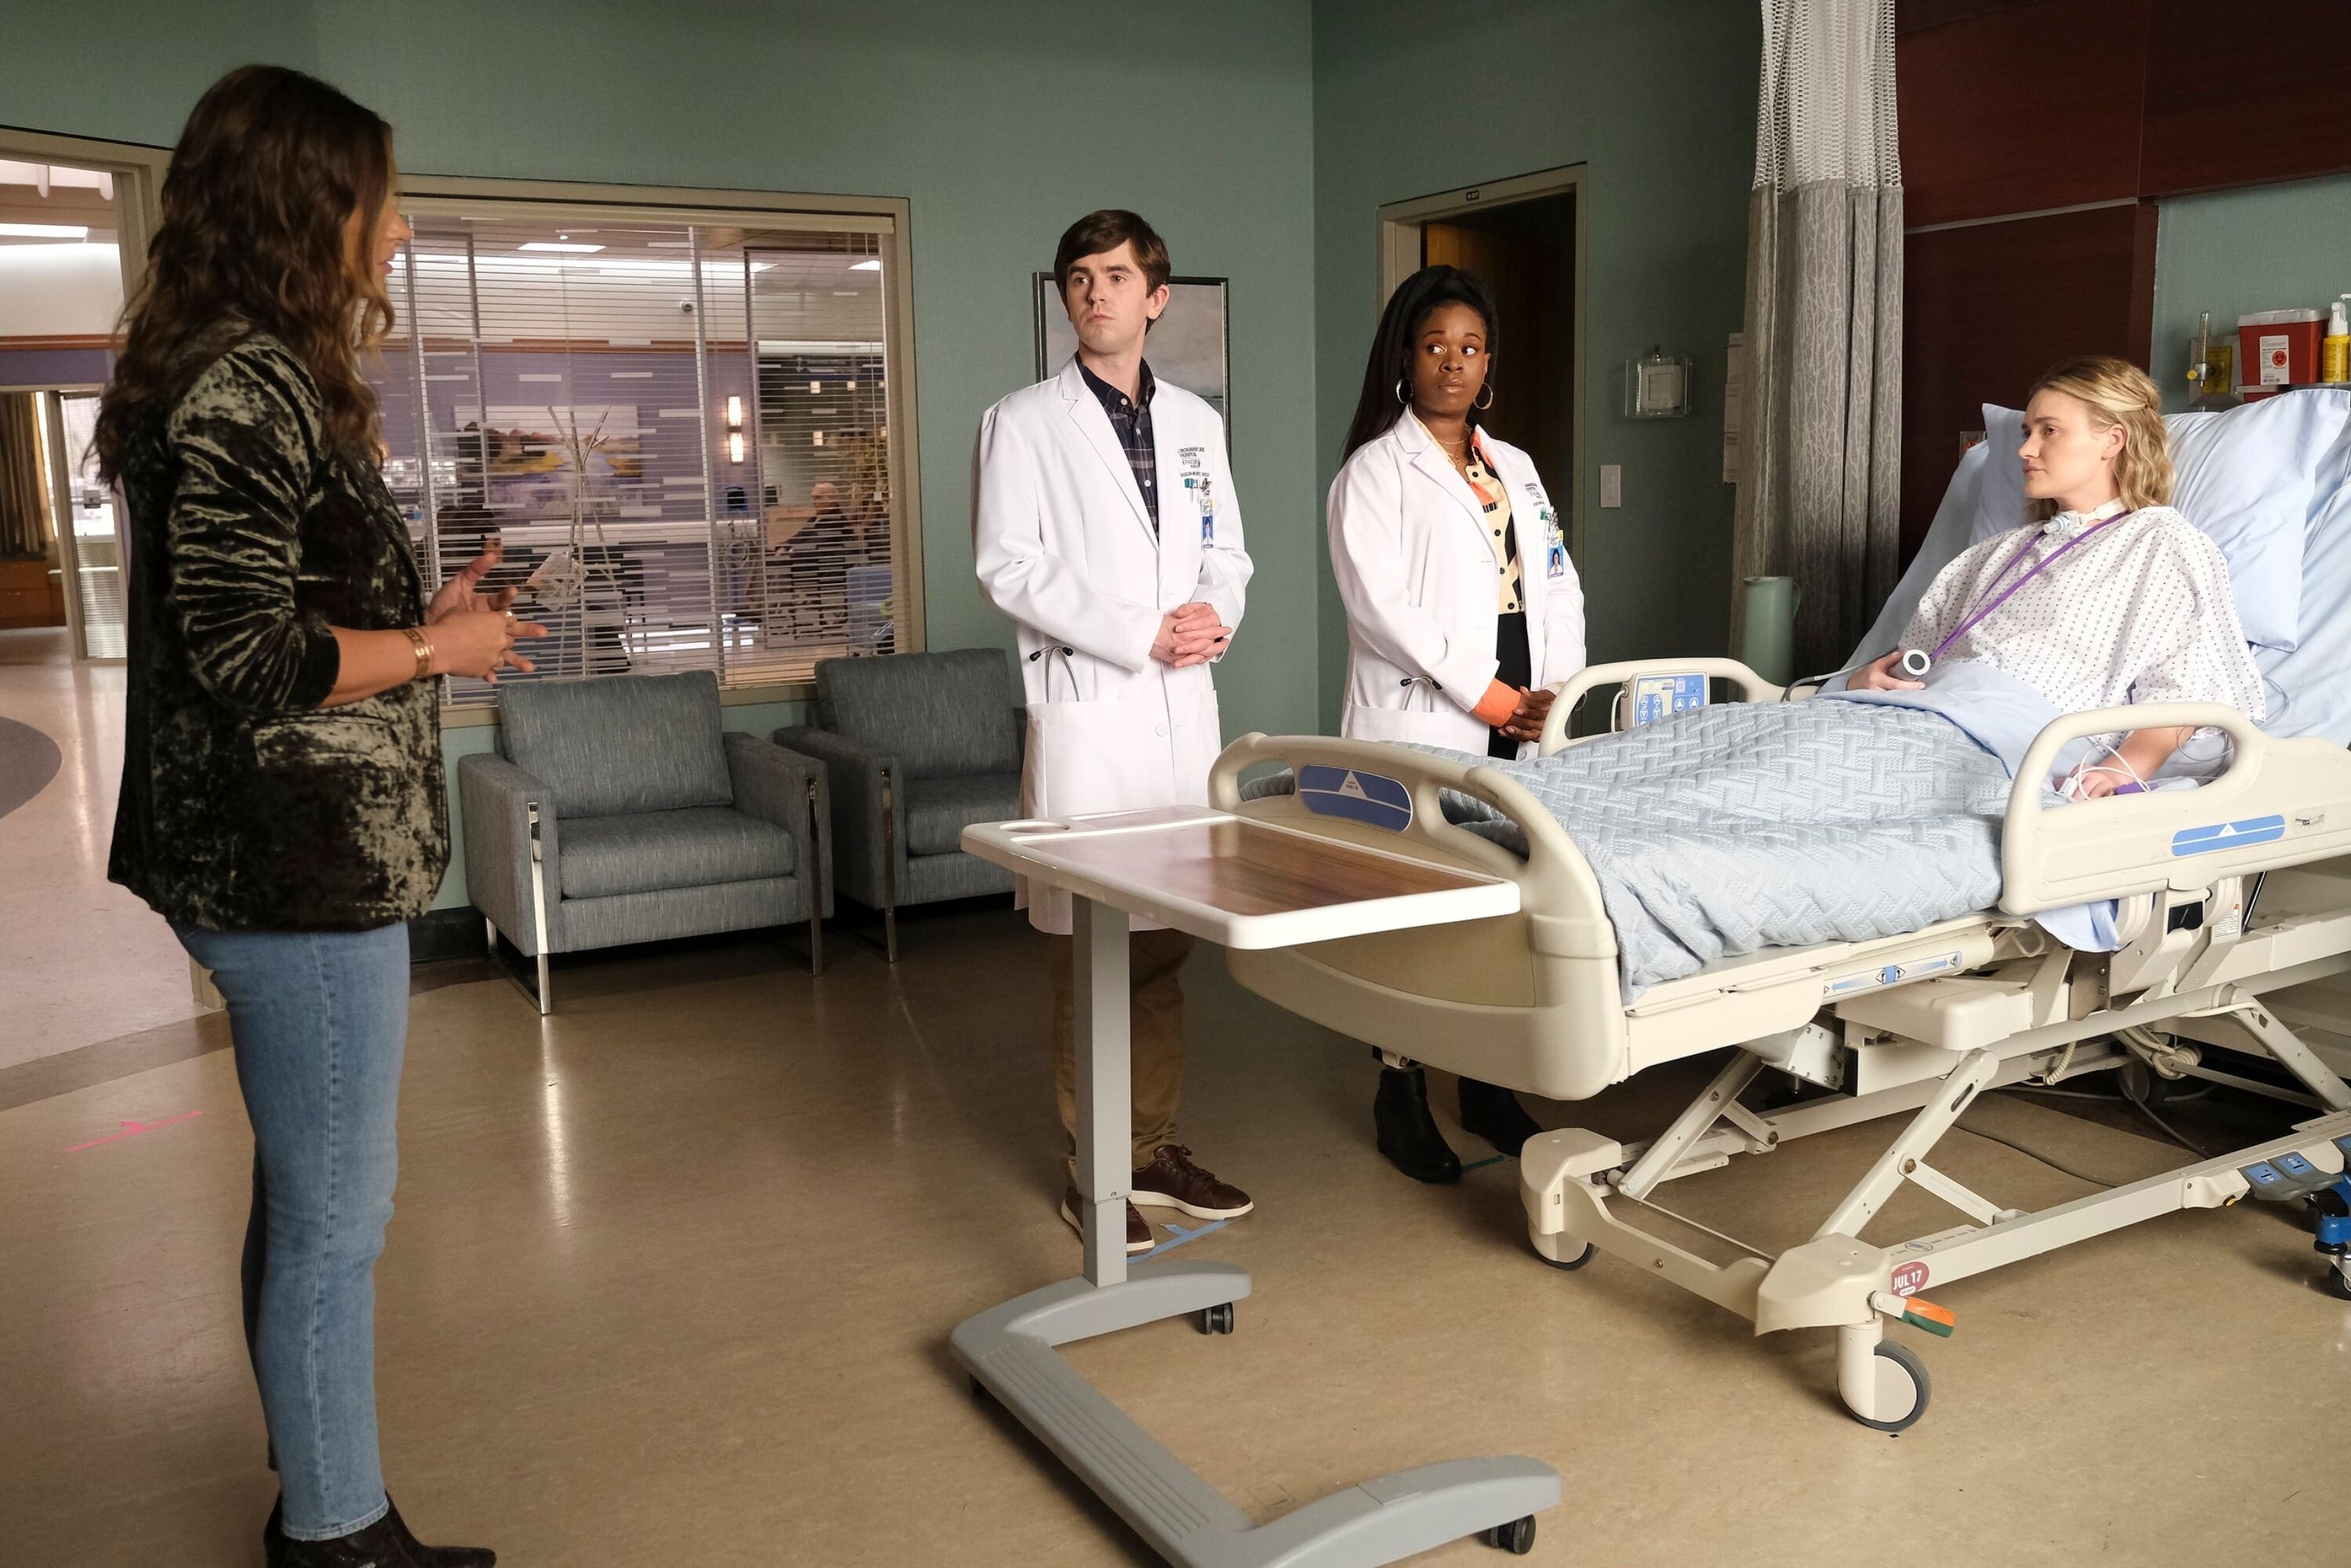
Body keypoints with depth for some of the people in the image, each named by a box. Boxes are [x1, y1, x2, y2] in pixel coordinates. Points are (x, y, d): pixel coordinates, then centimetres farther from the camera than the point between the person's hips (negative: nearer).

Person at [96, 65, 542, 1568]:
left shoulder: (255, 377, 14)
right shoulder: (242, 387, -17)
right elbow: (251, 657, -23)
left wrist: (427, 613, 12)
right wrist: (435, 648, -10)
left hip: (293, 860, 11)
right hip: (303, 869, -11)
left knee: (308, 1201, 19)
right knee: (336, 1217, 2)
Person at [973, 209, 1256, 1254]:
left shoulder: (1196, 423, 16)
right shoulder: (1023, 422, 1)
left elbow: (1226, 550, 18)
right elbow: (1008, 567, -8)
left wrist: (1216, 612, -5)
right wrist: (1140, 634, -15)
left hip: (1184, 707, 5)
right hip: (1086, 707, -5)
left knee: (1164, 945, 10)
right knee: (1089, 950, -3)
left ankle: (1154, 1147, 21)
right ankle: (1091, 1168, 9)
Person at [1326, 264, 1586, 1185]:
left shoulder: (1516, 469, 18)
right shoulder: (1374, 470, -2)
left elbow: (1557, 588, 15)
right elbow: (1383, 606, -13)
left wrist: (1557, 695, -1)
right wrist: (1494, 700, -14)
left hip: (1518, 730, 6)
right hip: (1421, 728, -5)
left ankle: (1486, 1086, 22)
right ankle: (1401, 1098, 13)